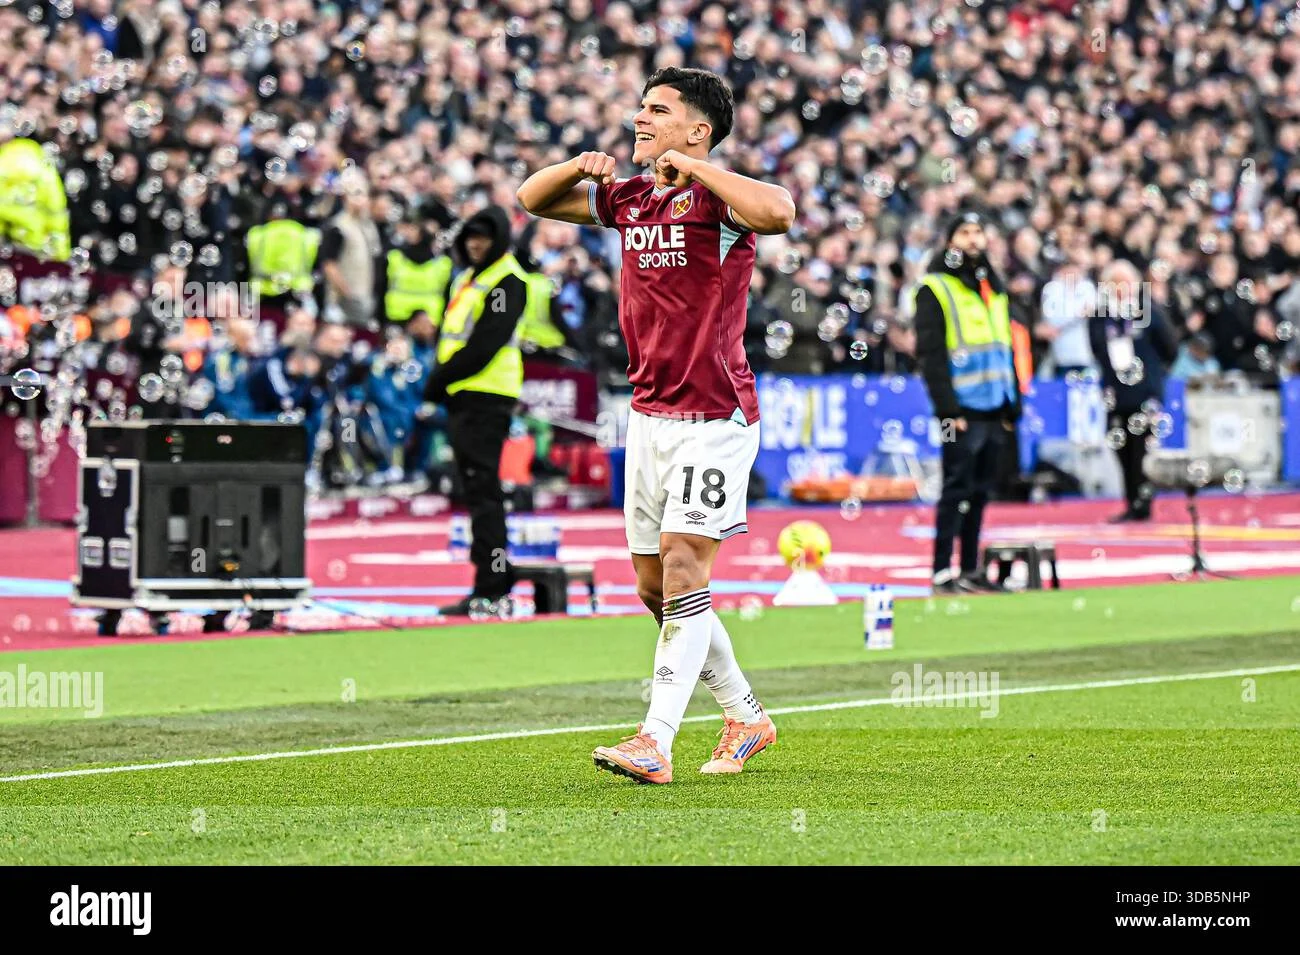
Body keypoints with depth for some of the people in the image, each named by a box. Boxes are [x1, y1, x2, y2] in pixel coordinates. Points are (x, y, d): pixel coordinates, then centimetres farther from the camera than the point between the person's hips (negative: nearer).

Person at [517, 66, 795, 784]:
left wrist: (693, 167, -22)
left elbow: (778, 213, -33)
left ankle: (655, 743, -19)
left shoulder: (715, 198, -11)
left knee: (682, 570, -14)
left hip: (713, 416, -8)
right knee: (654, 587, 10)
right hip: (648, 415, 8)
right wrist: (582, 167, 1)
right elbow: (533, 199, 22)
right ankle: (745, 718, 25)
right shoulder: (628, 198, 12)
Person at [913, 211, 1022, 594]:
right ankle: (943, 573, -5)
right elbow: (930, 354, -10)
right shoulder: (935, 289, -4)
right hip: (963, 411, -7)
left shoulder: (994, 289, 19)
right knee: (957, 491, -7)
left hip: (995, 411, 7)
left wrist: (1013, 405, 16)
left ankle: (971, 570, 13)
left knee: (980, 491, 9)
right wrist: (948, 409, -17)